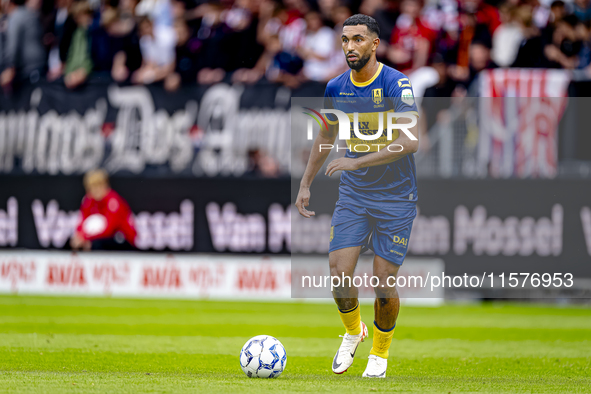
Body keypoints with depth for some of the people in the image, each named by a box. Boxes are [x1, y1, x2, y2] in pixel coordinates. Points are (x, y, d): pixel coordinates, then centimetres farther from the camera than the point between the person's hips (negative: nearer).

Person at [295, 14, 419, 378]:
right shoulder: (336, 88, 2)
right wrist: (305, 184, 16)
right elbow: (326, 138, 19)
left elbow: (411, 140, -26)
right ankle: (353, 332, 21)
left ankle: (380, 353, 19)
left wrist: (358, 162, -31)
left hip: (396, 198, -4)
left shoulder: (396, 84, -15)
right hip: (352, 194, 4)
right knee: (339, 273, -8)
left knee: (384, 282, -4)